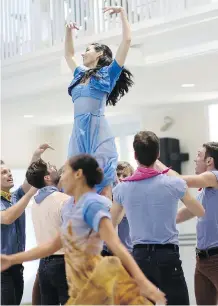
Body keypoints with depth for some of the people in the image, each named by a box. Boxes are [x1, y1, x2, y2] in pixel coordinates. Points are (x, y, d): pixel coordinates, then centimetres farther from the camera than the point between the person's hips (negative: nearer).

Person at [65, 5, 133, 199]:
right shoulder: (81, 75, 25)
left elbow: (127, 40, 3)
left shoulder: (108, 73, 7)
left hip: (98, 131, -6)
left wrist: (122, 12, 8)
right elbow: (69, 55, 45)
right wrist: (69, 31, 39)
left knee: (102, 183, -11)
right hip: (79, 133, 6)